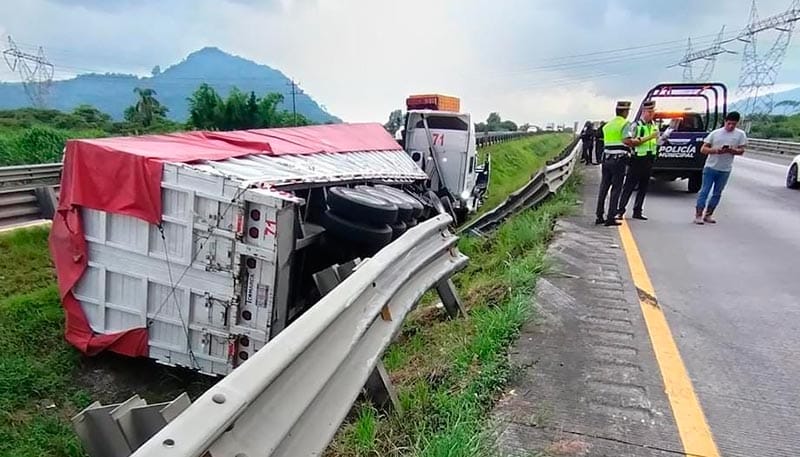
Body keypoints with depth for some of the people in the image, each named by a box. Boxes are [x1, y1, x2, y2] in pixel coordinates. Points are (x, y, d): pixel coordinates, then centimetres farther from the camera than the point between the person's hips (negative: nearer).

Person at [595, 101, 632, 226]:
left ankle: (599, 216, 12)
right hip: (618, 159, -6)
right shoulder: (625, 124, -7)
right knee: (616, 189, -2)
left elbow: (606, 141, 11)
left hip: (606, 158, 6)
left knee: (603, 188, 10)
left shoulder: (607, 125, 14)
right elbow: (627, 140, -20)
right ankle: (610, 218, -2)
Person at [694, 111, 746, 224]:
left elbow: (741, 151, 2)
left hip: (725, 170, 2)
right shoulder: (715, 133, 0)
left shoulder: (740, 134, 3)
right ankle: (698, 215, -1)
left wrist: (731, 150, -18)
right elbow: (703, 149, -1)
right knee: (704, 191, -4)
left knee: (717, 193, 8)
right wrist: (714, 150, -19)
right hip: (710, 167, -2)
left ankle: (708, 214, 17)